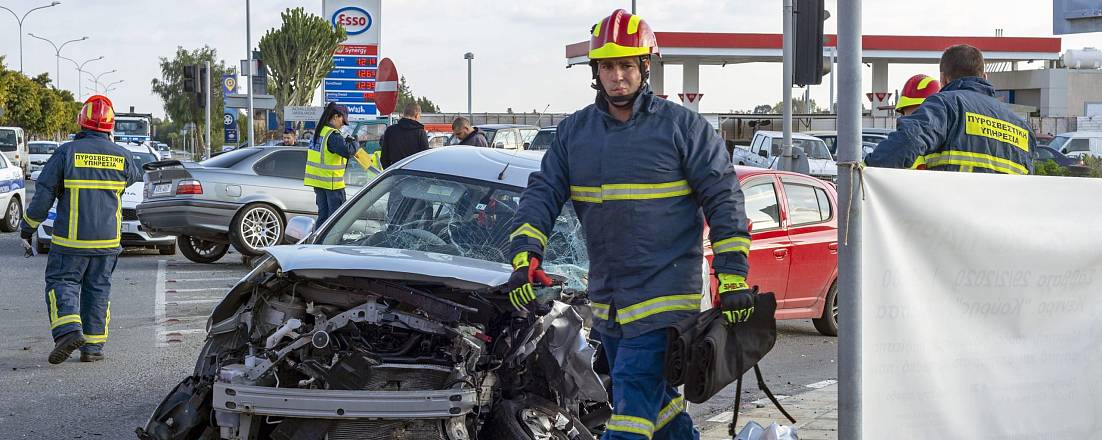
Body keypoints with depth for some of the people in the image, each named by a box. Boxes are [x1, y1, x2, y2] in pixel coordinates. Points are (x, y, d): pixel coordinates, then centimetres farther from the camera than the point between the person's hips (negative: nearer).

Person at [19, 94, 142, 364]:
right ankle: (93, 346, 12)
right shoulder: (121, 156, -1)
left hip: (71, 239, -3)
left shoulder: (67, 152, -8)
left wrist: (28, 227, 3)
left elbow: (44, 194, -7)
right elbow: (135, 178, 19)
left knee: (61, 282, 5)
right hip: (107, 240, 3)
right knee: (98, 289, 12)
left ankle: (68, 329, -18)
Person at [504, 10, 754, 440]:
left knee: (633, 404, -14)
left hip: (664, 297, -6)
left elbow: (724, 198, -4)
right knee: (659, 401, 17)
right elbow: (542, 193, 5)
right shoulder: (574, 131, 9)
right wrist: (524, 257, -12)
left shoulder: (683, 126, -4)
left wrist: (732, 275, -10)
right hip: (606, 302, 6)